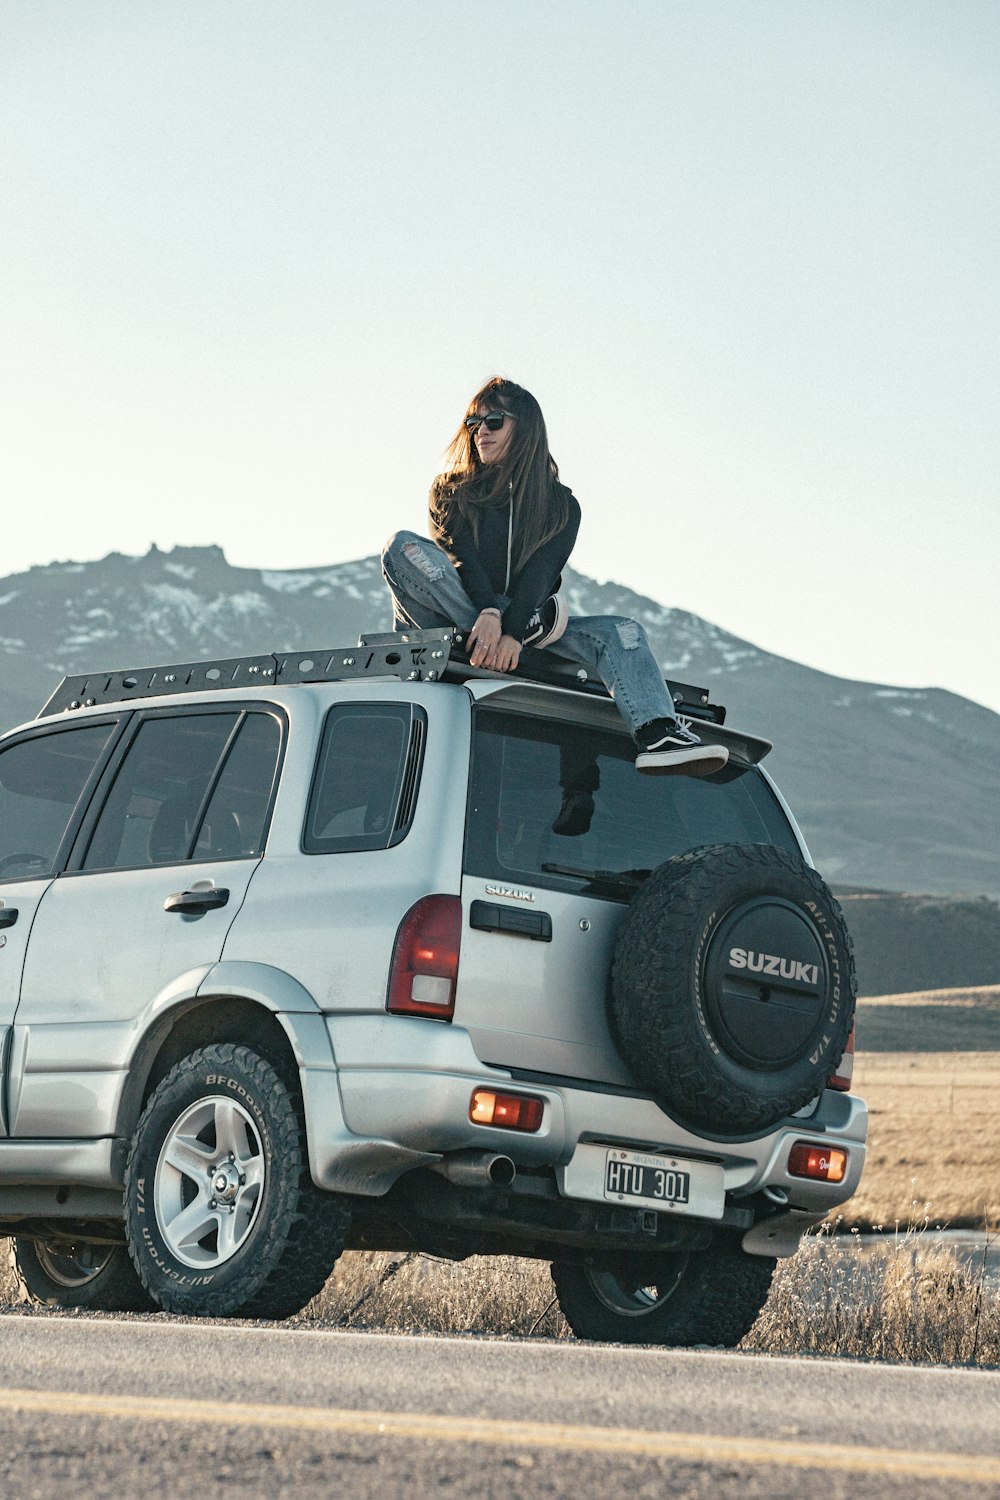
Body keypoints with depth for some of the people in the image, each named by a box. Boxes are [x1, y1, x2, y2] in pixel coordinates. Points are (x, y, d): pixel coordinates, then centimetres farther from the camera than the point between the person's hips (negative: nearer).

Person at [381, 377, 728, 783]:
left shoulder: (560, 506, 10)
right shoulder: (451, 491, 8)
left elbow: (540, 573, -8)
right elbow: (457, 556, -10)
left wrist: (512, 633, -27)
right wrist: (487, 613, -30)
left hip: (523, 627, 2)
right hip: (452, 627, -2)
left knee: (621, 631, -20)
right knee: (403, 547, -28)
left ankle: (656, 734, -46)